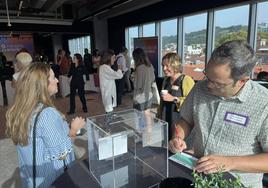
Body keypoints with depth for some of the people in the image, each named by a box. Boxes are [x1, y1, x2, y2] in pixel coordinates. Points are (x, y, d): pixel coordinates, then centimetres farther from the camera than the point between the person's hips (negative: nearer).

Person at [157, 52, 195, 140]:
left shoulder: (186, 80, -12)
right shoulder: (166, 80, 12)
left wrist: (174, 99, -22)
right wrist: (159, 115, 22)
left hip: (179, 122, -6)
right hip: (165, 121, 7)